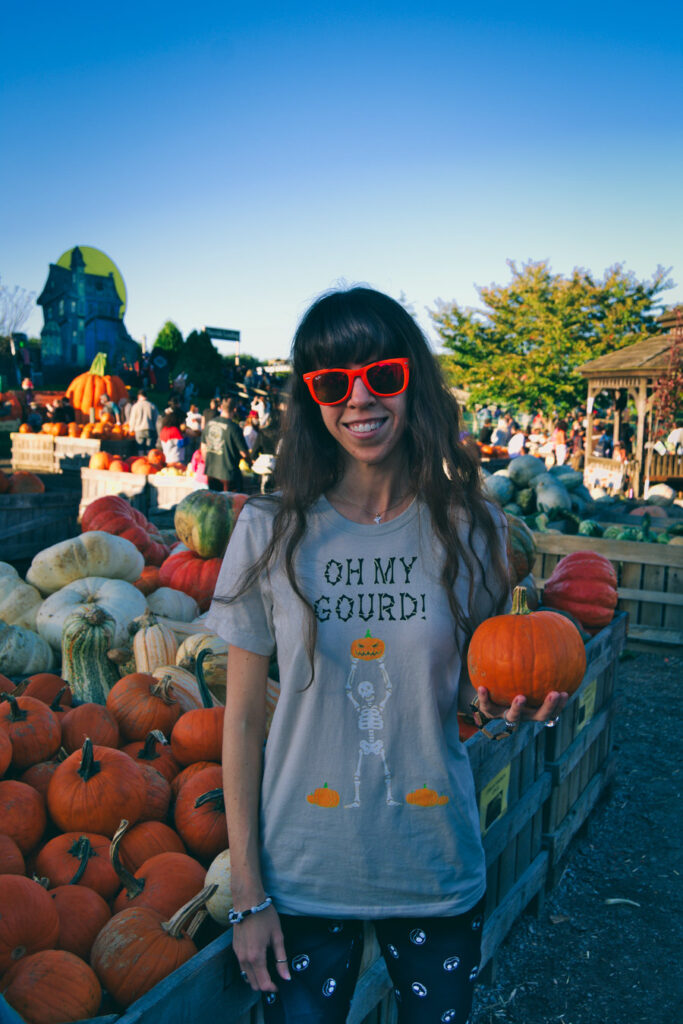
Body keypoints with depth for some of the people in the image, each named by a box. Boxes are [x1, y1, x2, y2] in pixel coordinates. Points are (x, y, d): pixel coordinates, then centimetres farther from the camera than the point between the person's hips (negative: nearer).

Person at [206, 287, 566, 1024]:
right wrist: (247, 893, -5)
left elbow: (469, 688, 6)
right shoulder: (271, 530, -10)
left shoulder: (470, 528, -6)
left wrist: (504, 701, -18)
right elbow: (243, 716, -5)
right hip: (303, 876, -1)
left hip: (439, 875, 1)